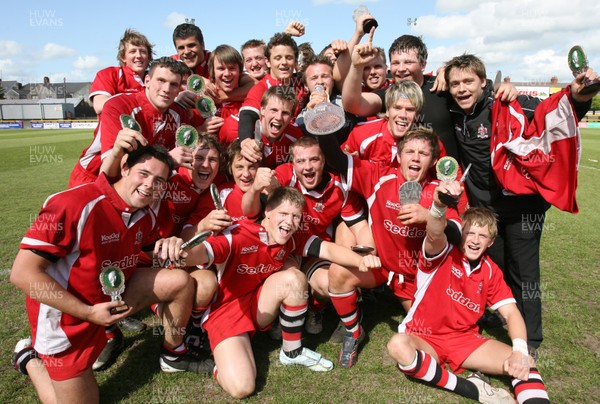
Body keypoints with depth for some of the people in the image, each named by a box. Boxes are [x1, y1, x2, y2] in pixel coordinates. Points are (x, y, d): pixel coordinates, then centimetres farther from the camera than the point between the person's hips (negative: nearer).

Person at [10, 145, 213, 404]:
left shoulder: (145, 216, -6)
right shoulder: (74, 205, -29)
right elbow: (22, 273, -27)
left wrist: (170, 246, -14)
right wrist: (88, 312, -27)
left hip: (116, 293, 6)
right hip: (66, 316, -6)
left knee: (180, 281, -7)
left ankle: (173, 355, 15)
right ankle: (30, 358, 30)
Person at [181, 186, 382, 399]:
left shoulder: (291, 240, -8)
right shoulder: (238, 236, -26)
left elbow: (328, 249, -16)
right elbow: (198, 253, -39)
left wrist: (361, 260, -35)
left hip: (259, 305, 5)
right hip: (225, 309, -5)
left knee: (293, 278, -23)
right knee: (241, 387, -24)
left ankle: (293, 352, -3)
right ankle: (222, 361, 13)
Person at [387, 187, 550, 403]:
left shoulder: (491, 271, 2)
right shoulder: (443, 254, -13)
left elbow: (511, 313, -4)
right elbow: (435, 235, -38)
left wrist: (520, 351, -24)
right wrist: (438, 206, -61)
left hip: (465, 340, 3)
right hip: (424, 339, -3)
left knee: (525, 362, -19)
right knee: (398, 345, -37)